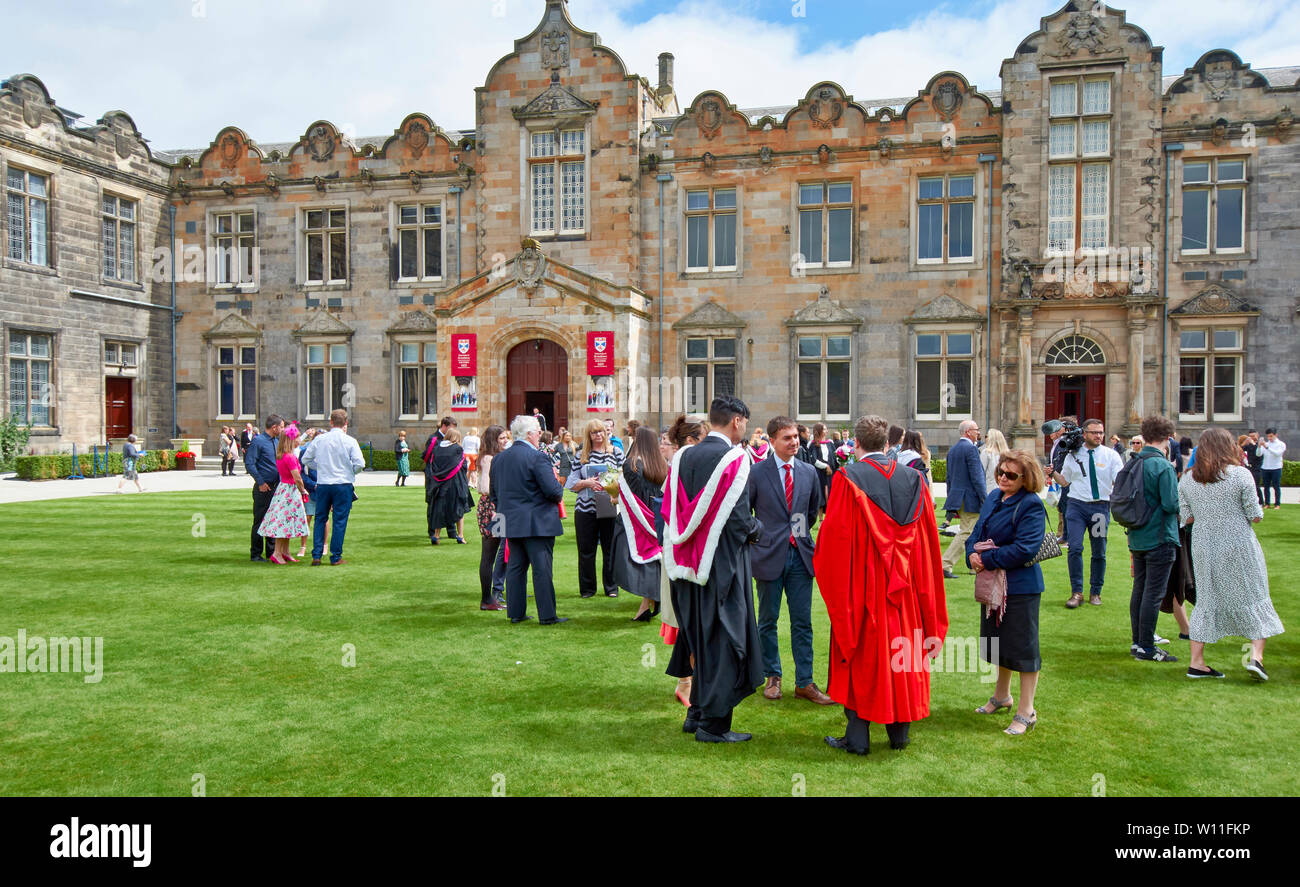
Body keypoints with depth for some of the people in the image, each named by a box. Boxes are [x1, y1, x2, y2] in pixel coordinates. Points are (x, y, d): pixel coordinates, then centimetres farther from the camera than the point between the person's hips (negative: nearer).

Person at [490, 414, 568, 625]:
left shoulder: (498, 458, 9)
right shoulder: (537, 457, -15)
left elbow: (493, 492, 15)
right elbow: (553, 490, -19)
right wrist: (559, 491, 2)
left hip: (511, 522, 7)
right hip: (537, 523, -7)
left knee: (515, 567, 12)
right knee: (542, 569, -2)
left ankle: (515, 613, 16)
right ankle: (547, 615, 2)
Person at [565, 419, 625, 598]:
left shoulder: (616, 452, 8)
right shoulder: (582, 455, 9)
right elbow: (572, 483, 7)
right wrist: (587, 483, -10)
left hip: (610, 507, 0)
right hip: (586, 508, 1)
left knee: (610, 549, 3)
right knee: (586, 550, 4)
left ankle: (611, 587, 15)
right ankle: (587, 588, 16)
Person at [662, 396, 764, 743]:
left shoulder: (682, 456, 5)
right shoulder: (734, 458, -14)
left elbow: (669, 509, 6)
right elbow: (737, 514, -17)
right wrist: (755, 529, 2)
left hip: (689, 564, 7)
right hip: (722, 564, -7)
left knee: (699, 636, 19)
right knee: (722, 640, 4)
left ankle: (696, 712, 28)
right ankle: (712, 723, 10)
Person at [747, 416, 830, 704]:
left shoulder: (809, 472, 6)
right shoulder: (757, 472, -6)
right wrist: (758, 535, 1)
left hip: (800, 555, 3)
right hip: (769, 556, -3)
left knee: (802, 622, 5)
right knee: (768, 621, 9)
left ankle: (804, 683, 12)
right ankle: (772, 677, 23)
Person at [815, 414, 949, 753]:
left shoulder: (847, 478, -12)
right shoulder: (914, 478, 0)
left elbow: (835, 538, -11)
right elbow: (928, 541, 5)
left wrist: (831, 579, 4)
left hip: (861, 585, -4)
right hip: (904, 586, 4)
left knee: (859, 657, 6)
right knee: (900, 653, 14)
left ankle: (858, 736, 10)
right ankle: (899, 732, 23)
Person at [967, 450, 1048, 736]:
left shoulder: (1032, 505, -16)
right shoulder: (994, 497, 8)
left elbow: (1024, 549, -24)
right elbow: (978, 532, 11)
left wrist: (986, 559, -18)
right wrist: (973, 554, -9)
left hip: (1020, 586, -8)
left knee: (1023, 646, 0)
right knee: (998, 640, 21)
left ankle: (1026, 712, 12)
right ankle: (1002, 696, 40)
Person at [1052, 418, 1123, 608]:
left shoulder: (1111, 455, 3)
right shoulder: (1073, 455, 6)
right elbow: (1064, 480, 14)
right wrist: (1053, 473, -4)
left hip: (1101, 506, 0)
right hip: (1077, 506, 0)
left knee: (1099, 553, 7)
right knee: (1075, 548, -10)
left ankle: (1095, 592, 21)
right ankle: (1076, 592, 0)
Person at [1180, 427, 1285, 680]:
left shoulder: (1187, 480, 0)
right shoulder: (1241, 474, -10)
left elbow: (1187, 517, 2)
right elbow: (1256, 516, -8)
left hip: (1203, 548, 4)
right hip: (1238, 547, -4)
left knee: (1207, 599, 12)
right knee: (1254, 597, 10)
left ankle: (1196, 663, 12)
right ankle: (1256, 656, -1)